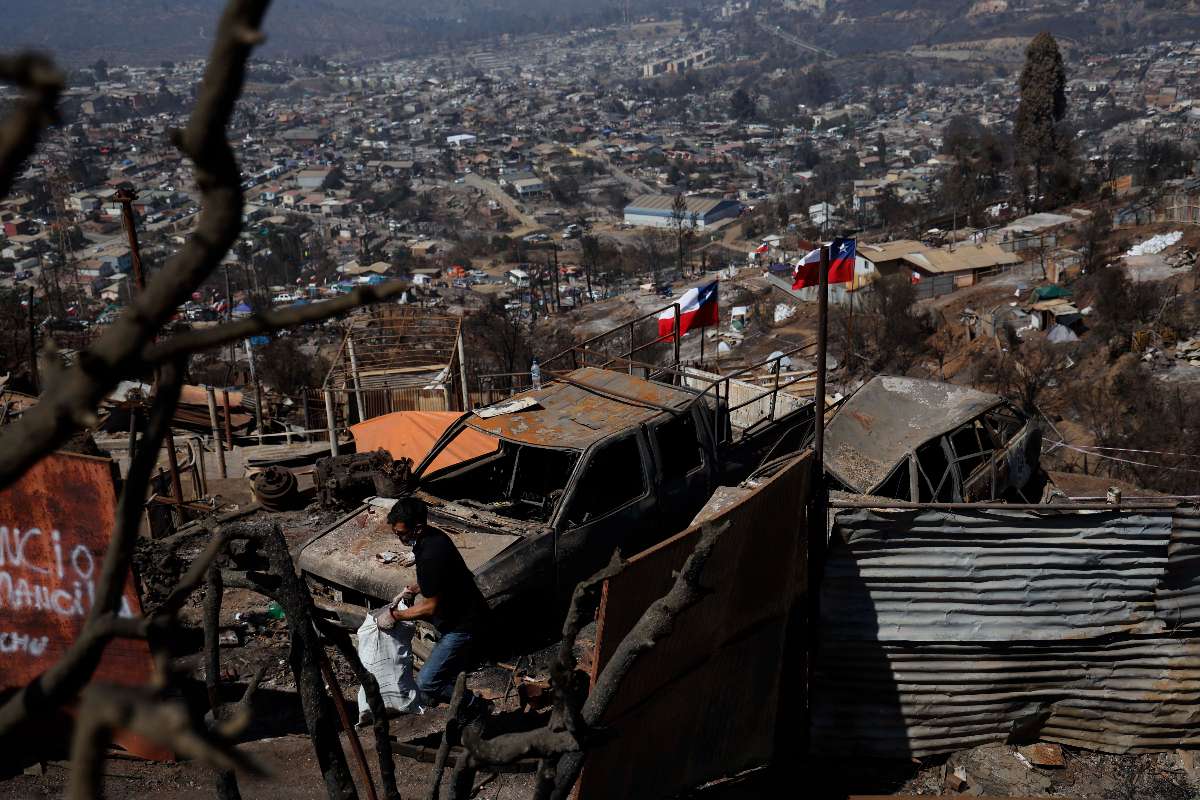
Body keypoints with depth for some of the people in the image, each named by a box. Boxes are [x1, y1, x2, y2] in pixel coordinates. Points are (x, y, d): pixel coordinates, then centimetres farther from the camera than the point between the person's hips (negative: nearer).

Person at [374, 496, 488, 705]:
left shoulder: (431, 554, -30)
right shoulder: (432, 536, -1)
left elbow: (431, 607, -22)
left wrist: (395, 615, -15)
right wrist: (413, 590, 6)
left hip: (463, 623, -10)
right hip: (460, 607, 10)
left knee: (426, 682, -8)